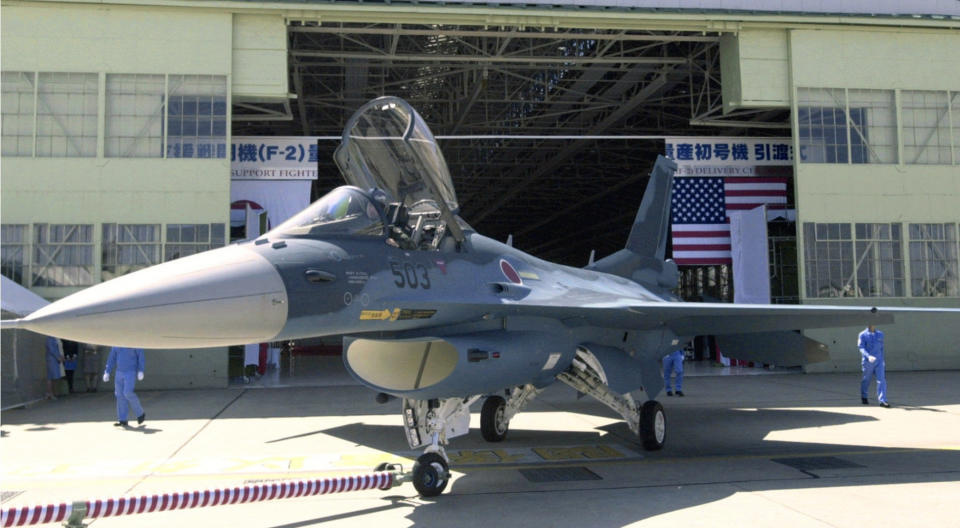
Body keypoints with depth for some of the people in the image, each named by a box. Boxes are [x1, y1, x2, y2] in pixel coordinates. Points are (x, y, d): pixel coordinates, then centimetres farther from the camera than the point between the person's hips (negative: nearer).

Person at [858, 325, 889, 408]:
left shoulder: (880, 334, 10)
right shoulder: (862, 335, -2)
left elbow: (881, 348, 17)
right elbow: (861, 348, -10)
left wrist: (882, 360, 18)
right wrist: (868, 356, -26)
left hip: (879, 361, 3)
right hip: (867, 362, -3)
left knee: (882, 380, -8)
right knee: (866, 380, 9)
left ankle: (882, 401, -10)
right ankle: (864, 397, 31)